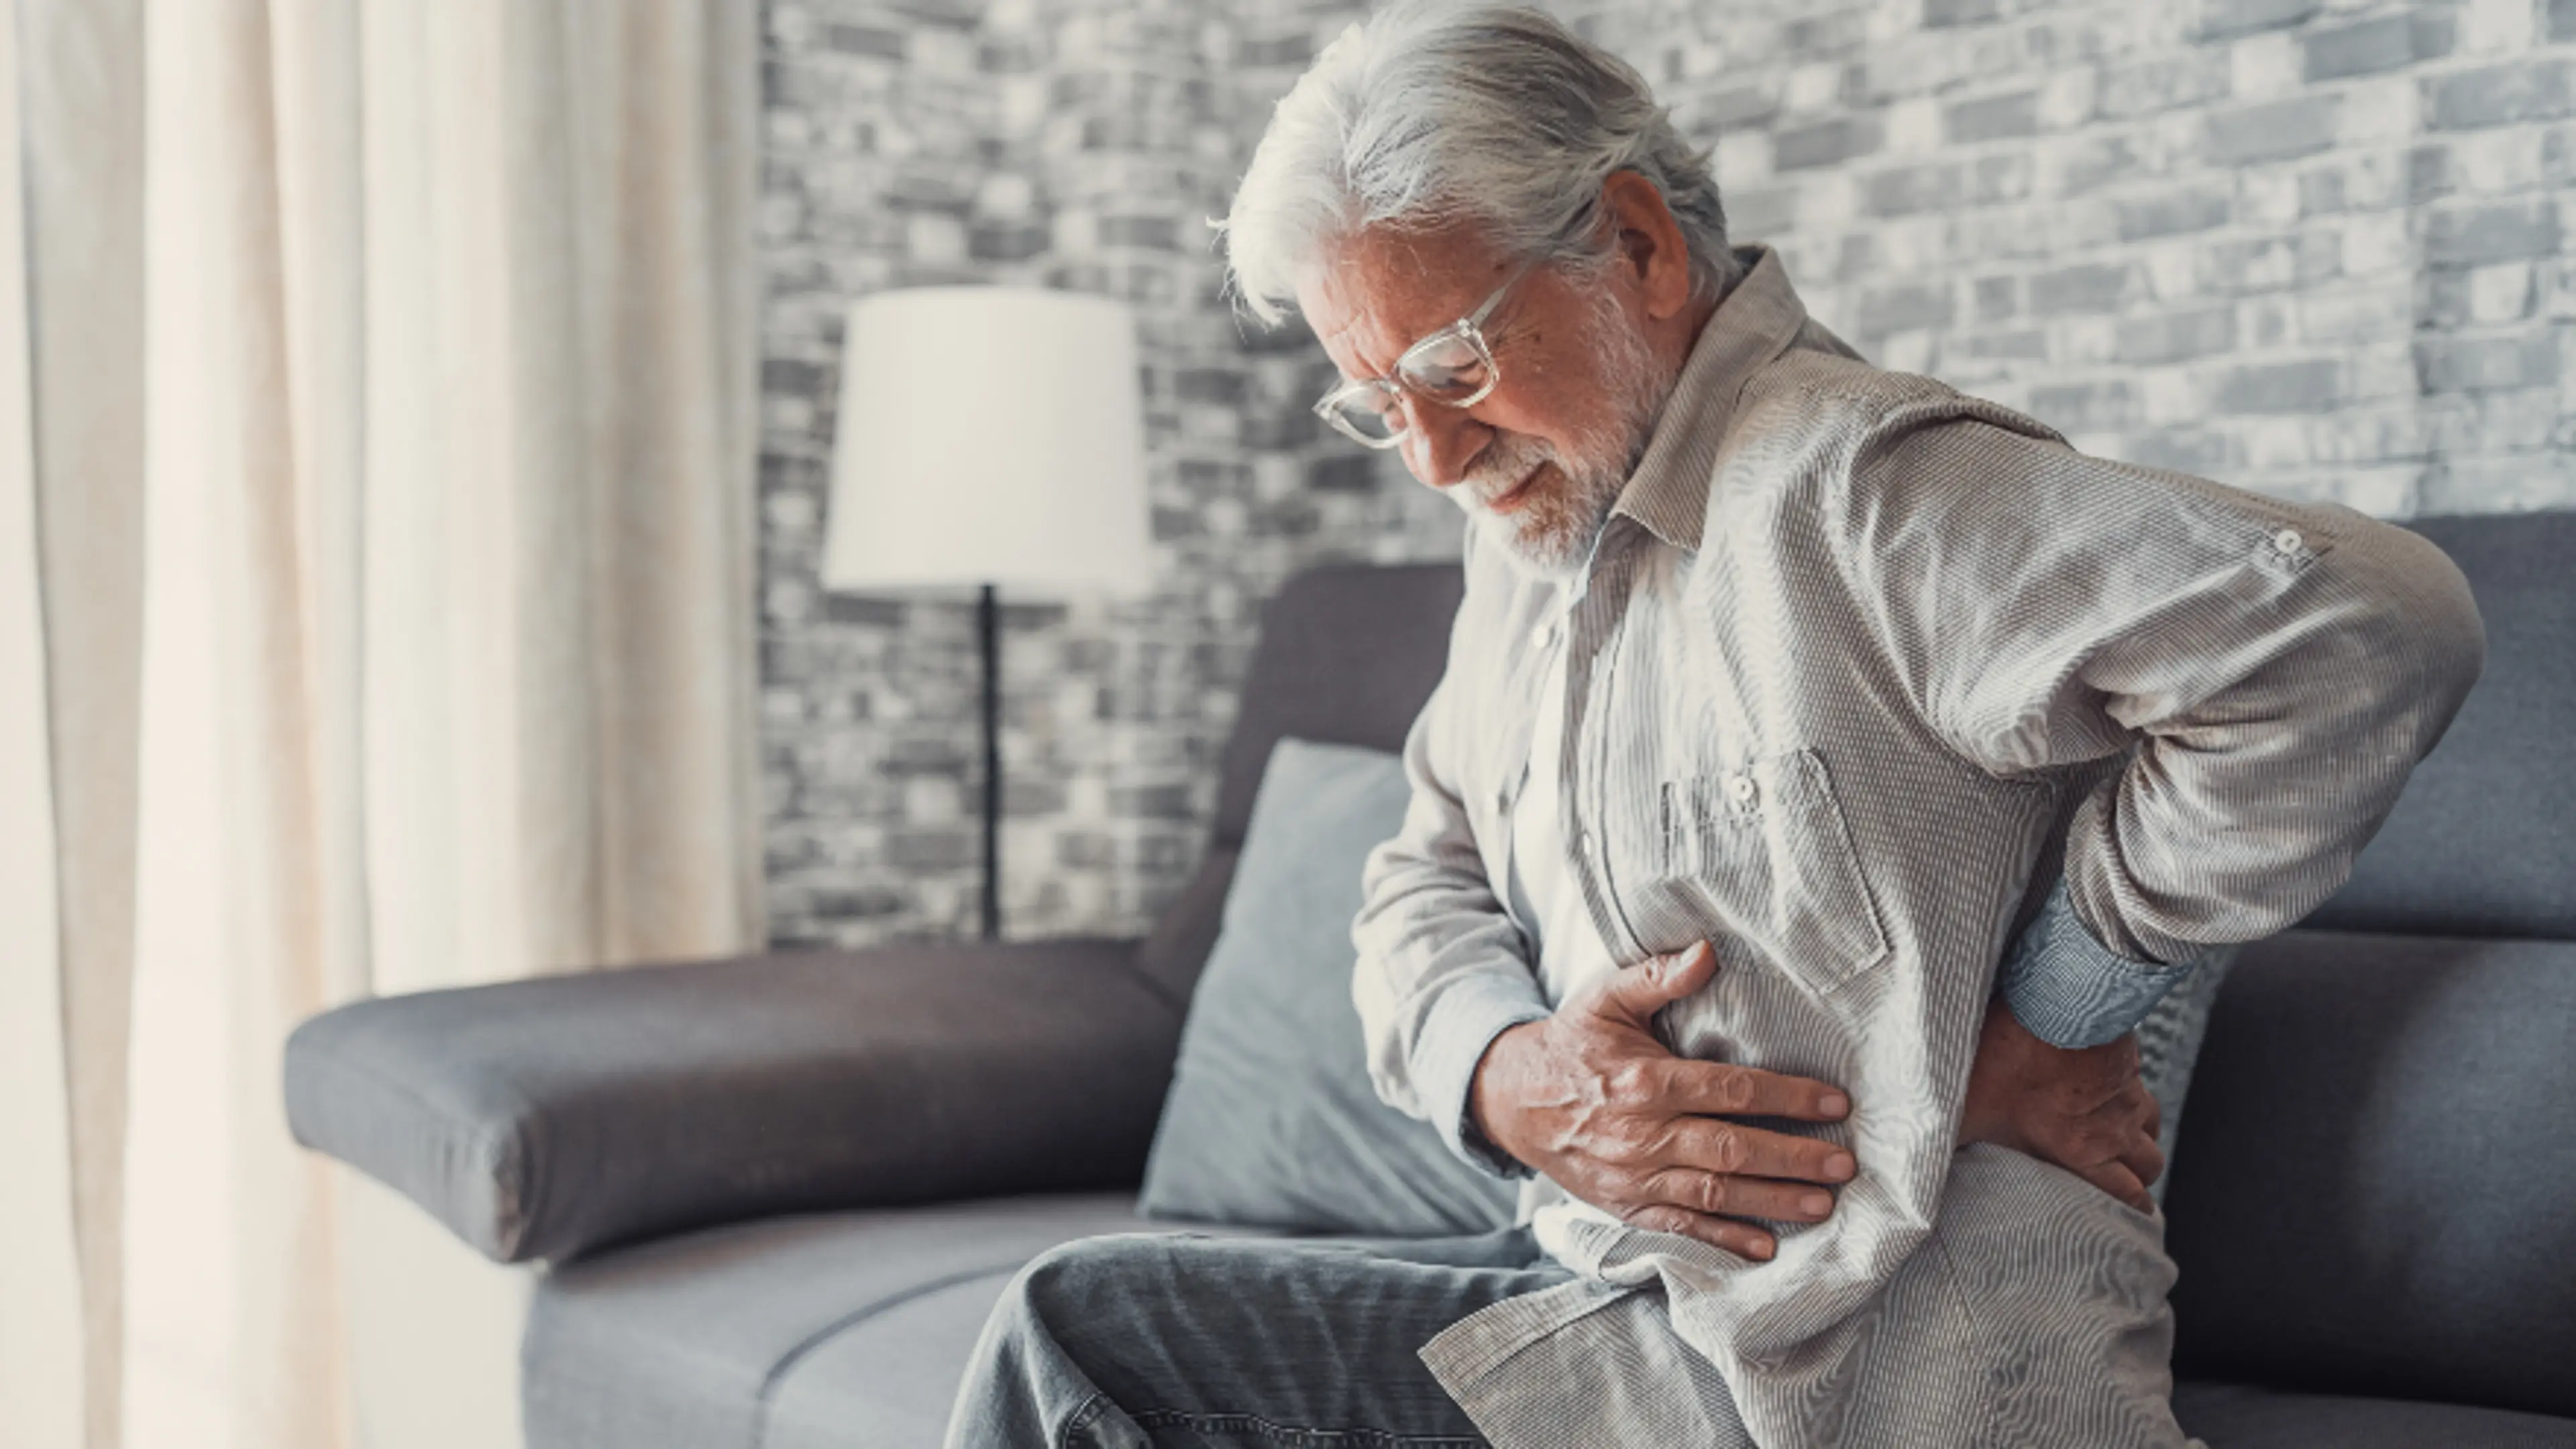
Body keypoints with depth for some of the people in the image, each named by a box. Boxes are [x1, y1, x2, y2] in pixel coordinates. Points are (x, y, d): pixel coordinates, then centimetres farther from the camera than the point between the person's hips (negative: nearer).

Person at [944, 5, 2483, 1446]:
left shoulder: (1861, 489, -20)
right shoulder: (1532, 540, 12)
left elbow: (2365, 631, -31)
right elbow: (1425, 887, 17)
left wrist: (2046, 1018, -21)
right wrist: (1504, 1071, -8)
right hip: (1618, 1280, 8)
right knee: (1071, 1325, 1)